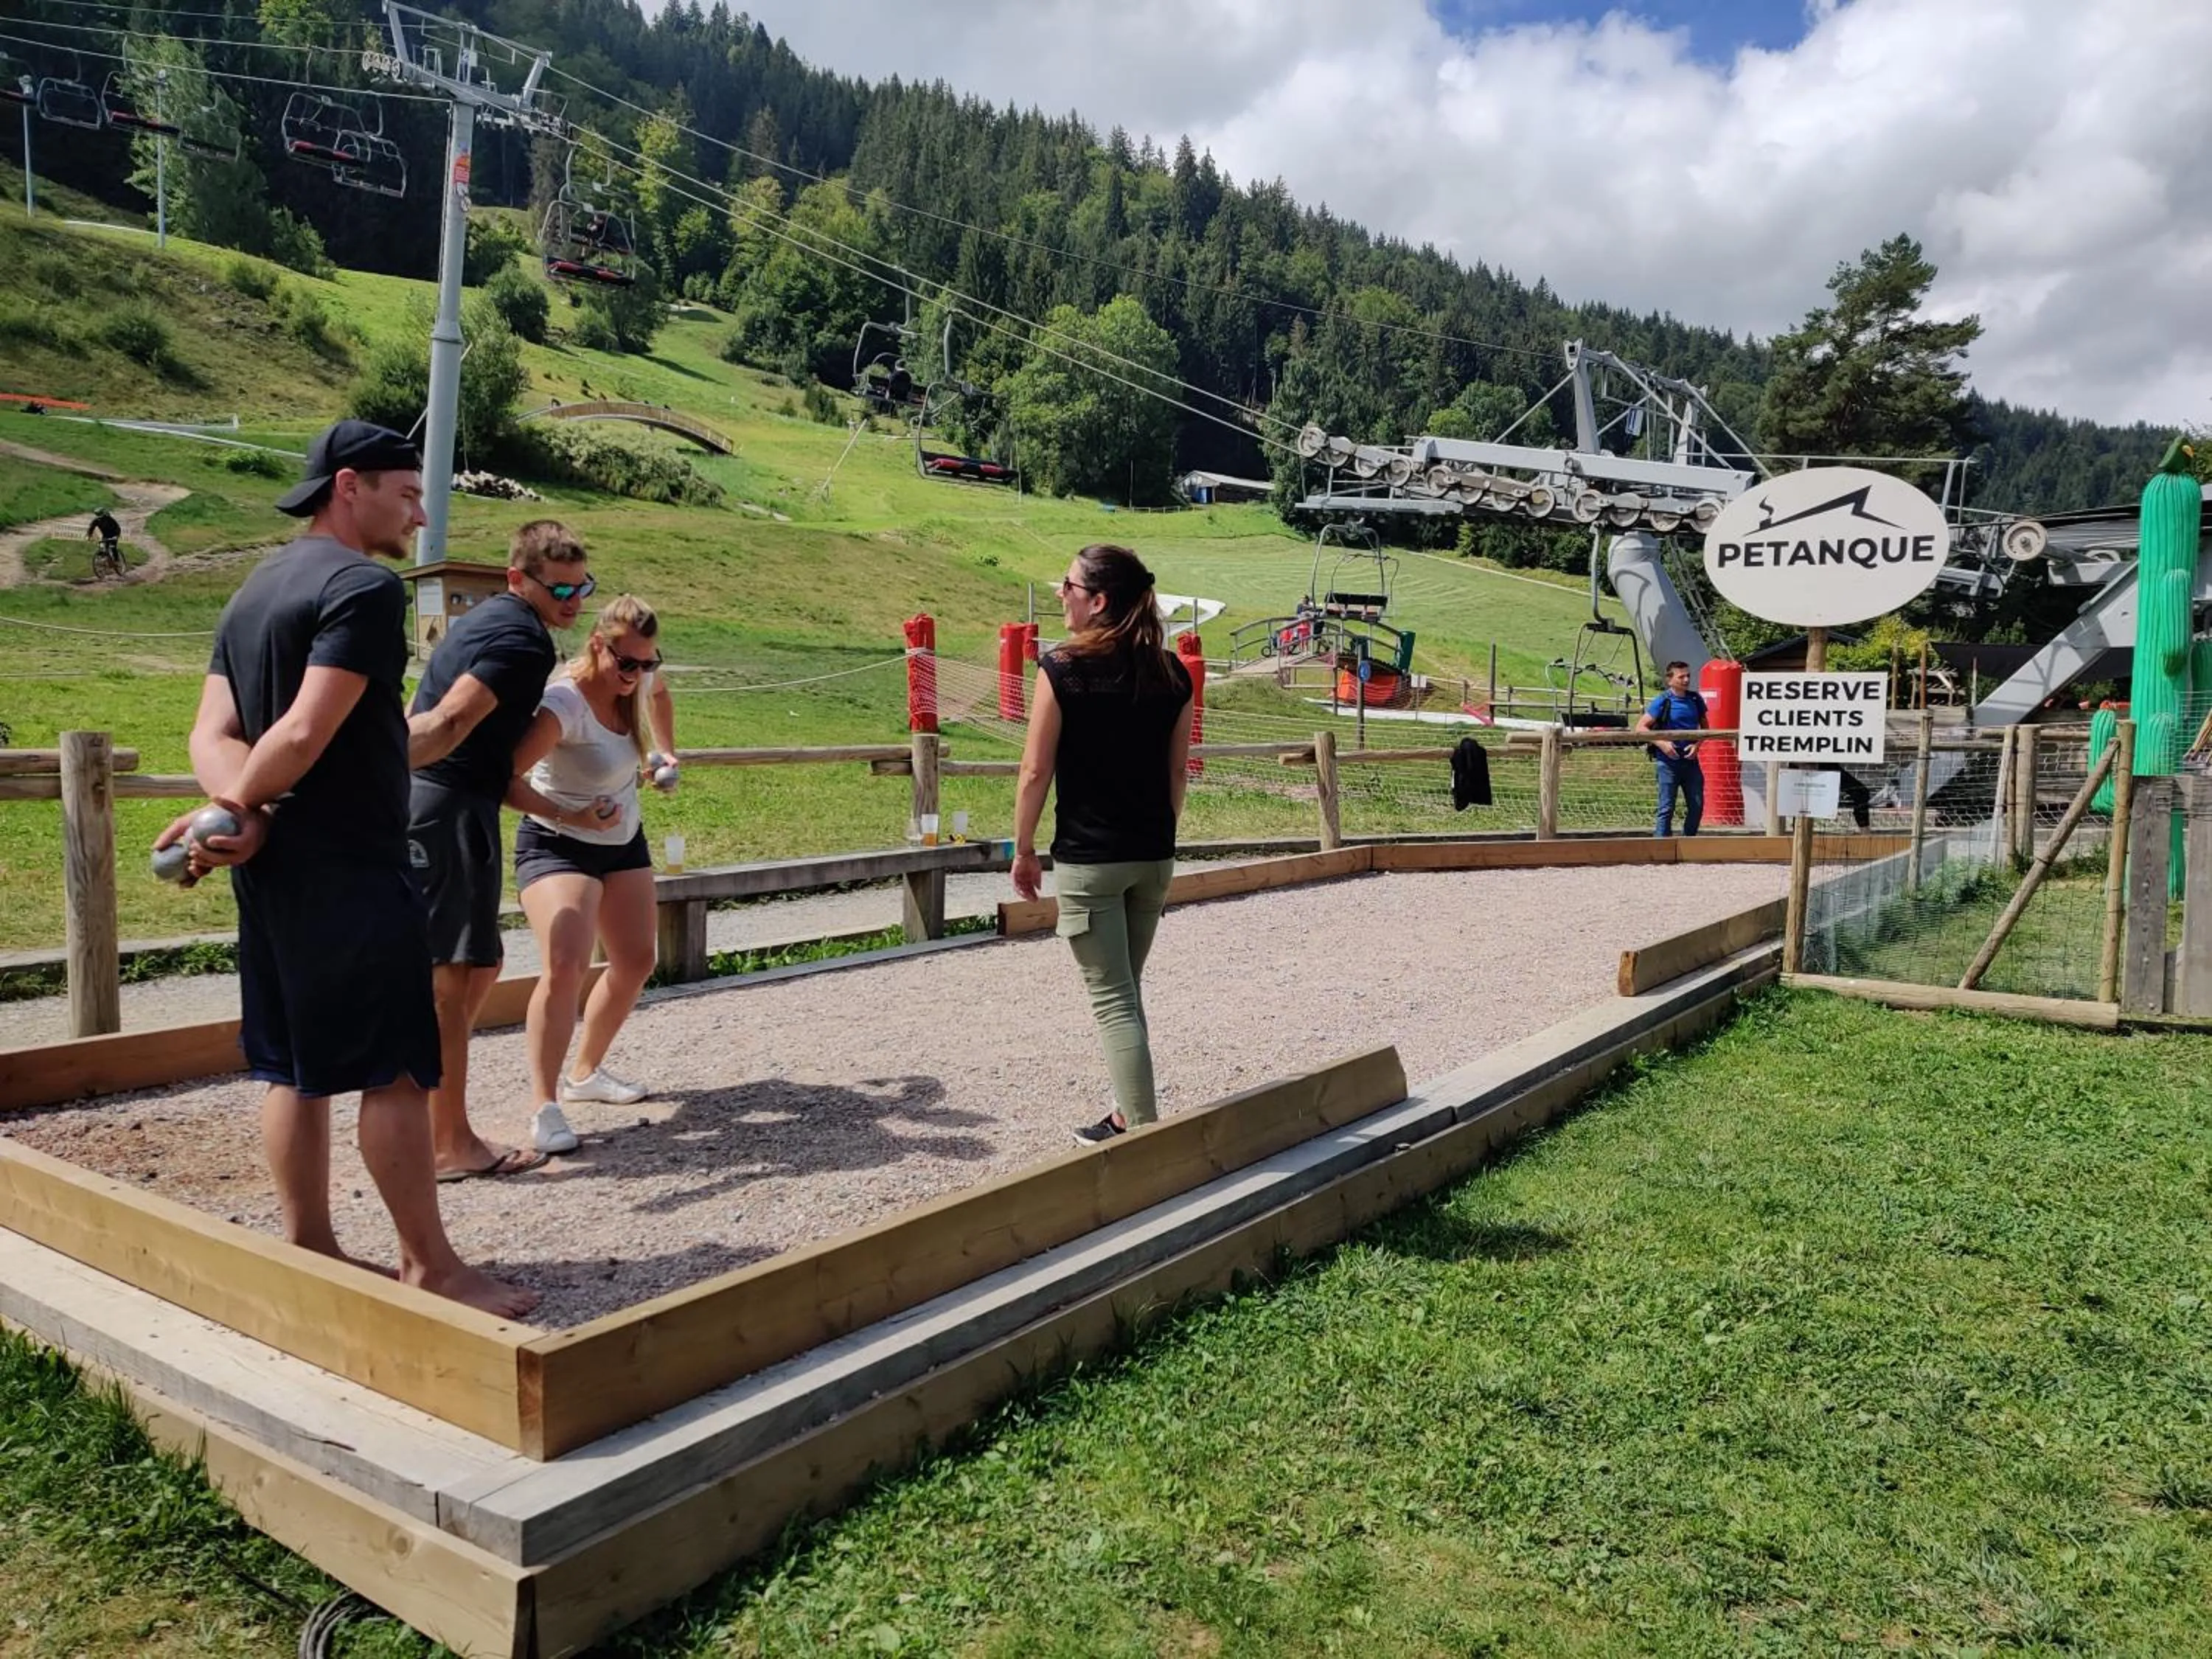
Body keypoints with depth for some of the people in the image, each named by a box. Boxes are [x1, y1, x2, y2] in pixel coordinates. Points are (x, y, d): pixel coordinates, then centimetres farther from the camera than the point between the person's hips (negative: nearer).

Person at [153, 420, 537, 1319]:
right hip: (350, 868, -9)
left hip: (273, 869, 9)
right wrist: (233, 808, -6)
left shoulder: (254, 591, 15)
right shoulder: (365, 587, -14)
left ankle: (309, 1250, 20)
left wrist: (243, 816, -10)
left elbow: (213, 732, 6)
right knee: (393, 1070, -3)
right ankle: (430, 1263, 4)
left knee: (293, 1065, 12)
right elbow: (305, 734, -21)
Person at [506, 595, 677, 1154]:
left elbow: (660, 695, 20)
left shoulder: (639, 681, -8)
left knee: (636, 963, 14)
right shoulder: (564, 704, -30)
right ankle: (544, 1107, -19)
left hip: (624, 843, 8)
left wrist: (667, 753, 12)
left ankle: (586, 1072, 31)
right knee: (564, 967, -25)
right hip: (557, 847, -8)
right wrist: (568, 817, -40)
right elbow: (507, 778, -37)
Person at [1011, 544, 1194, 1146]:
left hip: (1087, 860, -5)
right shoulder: (1171, 674, 1)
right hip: (1153, 859, 5)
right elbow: (1177, 773, 7)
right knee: (1127, 990, 19)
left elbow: (1037, 771, -9)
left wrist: (1024, 850, 2)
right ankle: (1129, 1113, 28)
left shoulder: (1062, 670, -12)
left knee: (1112, 997, 1)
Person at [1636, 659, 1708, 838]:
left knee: (1697, 806, 7)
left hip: (1690, 760, 5)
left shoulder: (1696, 700, 6)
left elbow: (1704, 728, 15)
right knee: (1666, 808, -2)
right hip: (1669, 761, -5)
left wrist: (1697, 745, -3)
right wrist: (1662, 743, -20)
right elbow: (1641, 727, -9)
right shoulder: (1662, 702, -8)